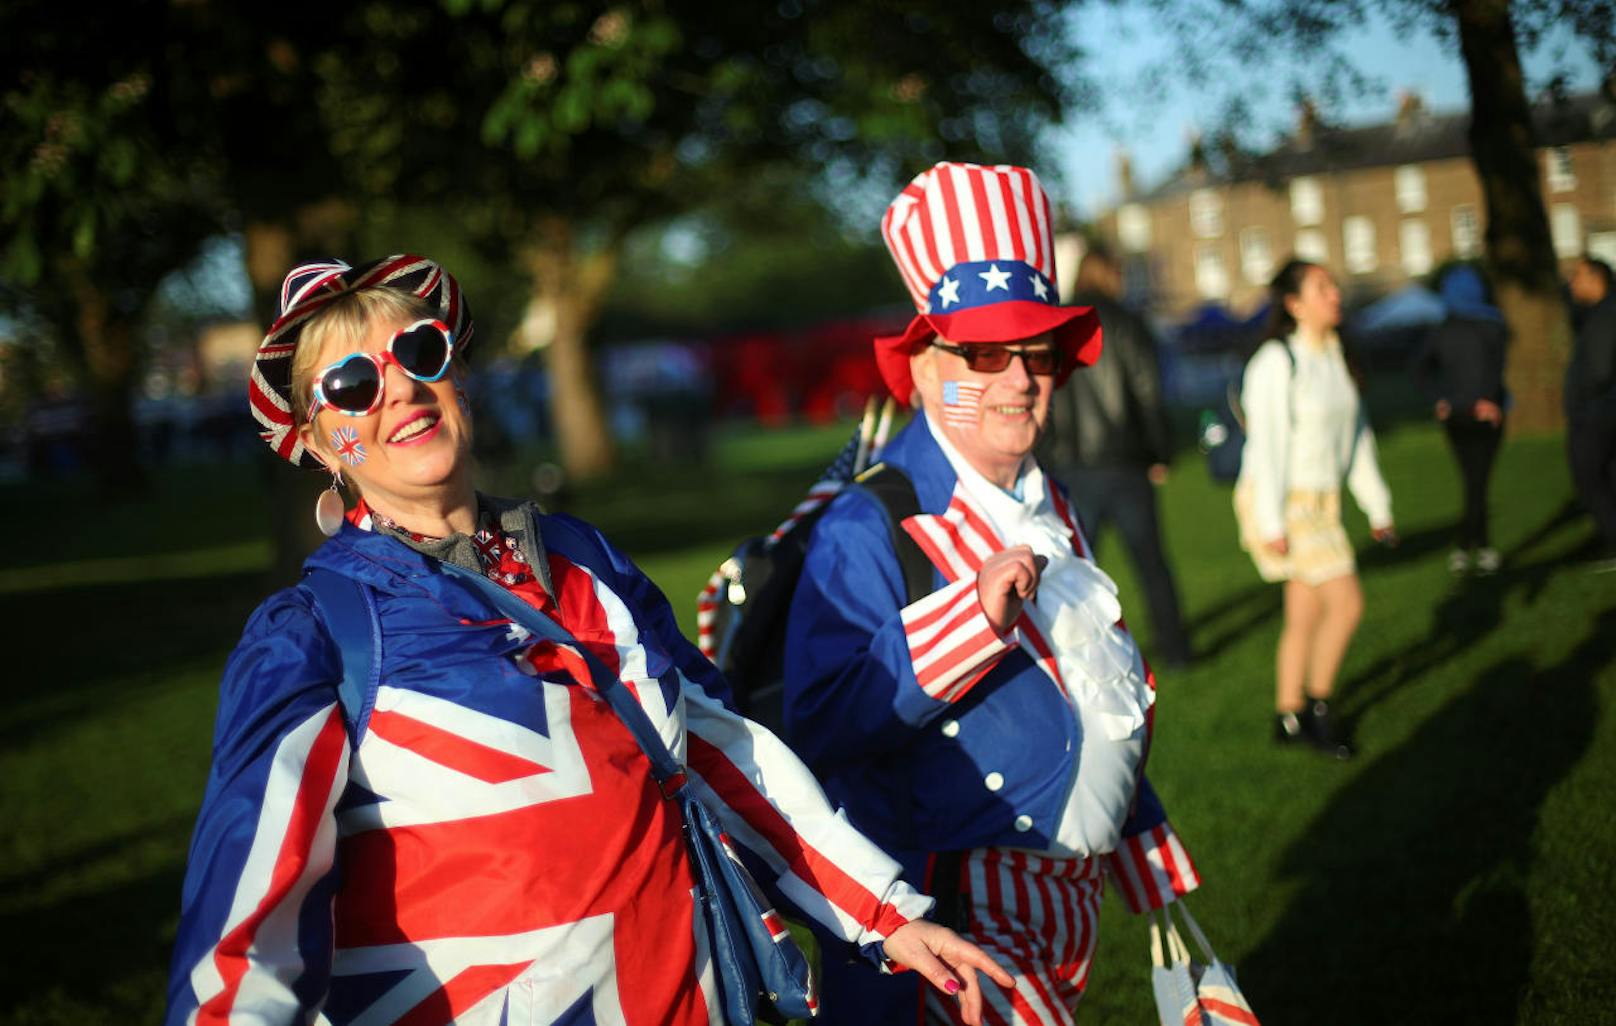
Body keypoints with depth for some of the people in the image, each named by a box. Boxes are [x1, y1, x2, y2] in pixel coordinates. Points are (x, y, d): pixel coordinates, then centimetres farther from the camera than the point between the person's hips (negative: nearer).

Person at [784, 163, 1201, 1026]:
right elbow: (820, 729, -26)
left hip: (1069, 907, 8)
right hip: (957, 920, -8)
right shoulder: (868, 526, -16)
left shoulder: (1049, 509, 11)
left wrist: (1150, 860, 24)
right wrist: (971, 615, -31)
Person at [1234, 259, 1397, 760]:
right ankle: (1317, 708, 4)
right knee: (1346, 602, -11)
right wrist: (1272, 523, -20)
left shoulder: (1335, 359, 8)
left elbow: (1358, 436, 15)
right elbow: (1266, 443, -18)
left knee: (1306, 615, 10)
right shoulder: (1276, 361, -16)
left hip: (1320, 502, 8)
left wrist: (1378, 507, 16)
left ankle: (1289, 718, 20)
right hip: (1282, 502, -8)